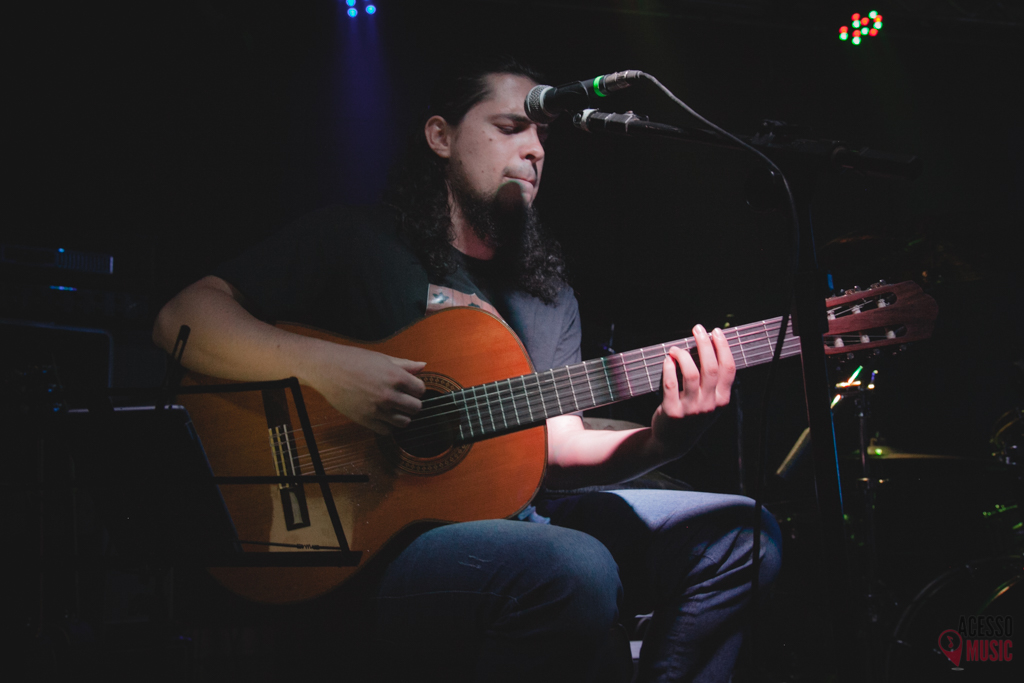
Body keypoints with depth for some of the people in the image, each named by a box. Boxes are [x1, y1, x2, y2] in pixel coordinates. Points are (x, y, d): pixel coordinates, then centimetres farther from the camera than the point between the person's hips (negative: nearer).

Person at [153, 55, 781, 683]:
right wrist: (323, 366, -21)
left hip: (509, 519, 7)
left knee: (741, 532, -2)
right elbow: (182, 319, -6)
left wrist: (662, 440, -10)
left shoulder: (549, 294, 19)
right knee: (577, 573, -36)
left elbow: (559, 448, 11)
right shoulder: (354, 242, 2)